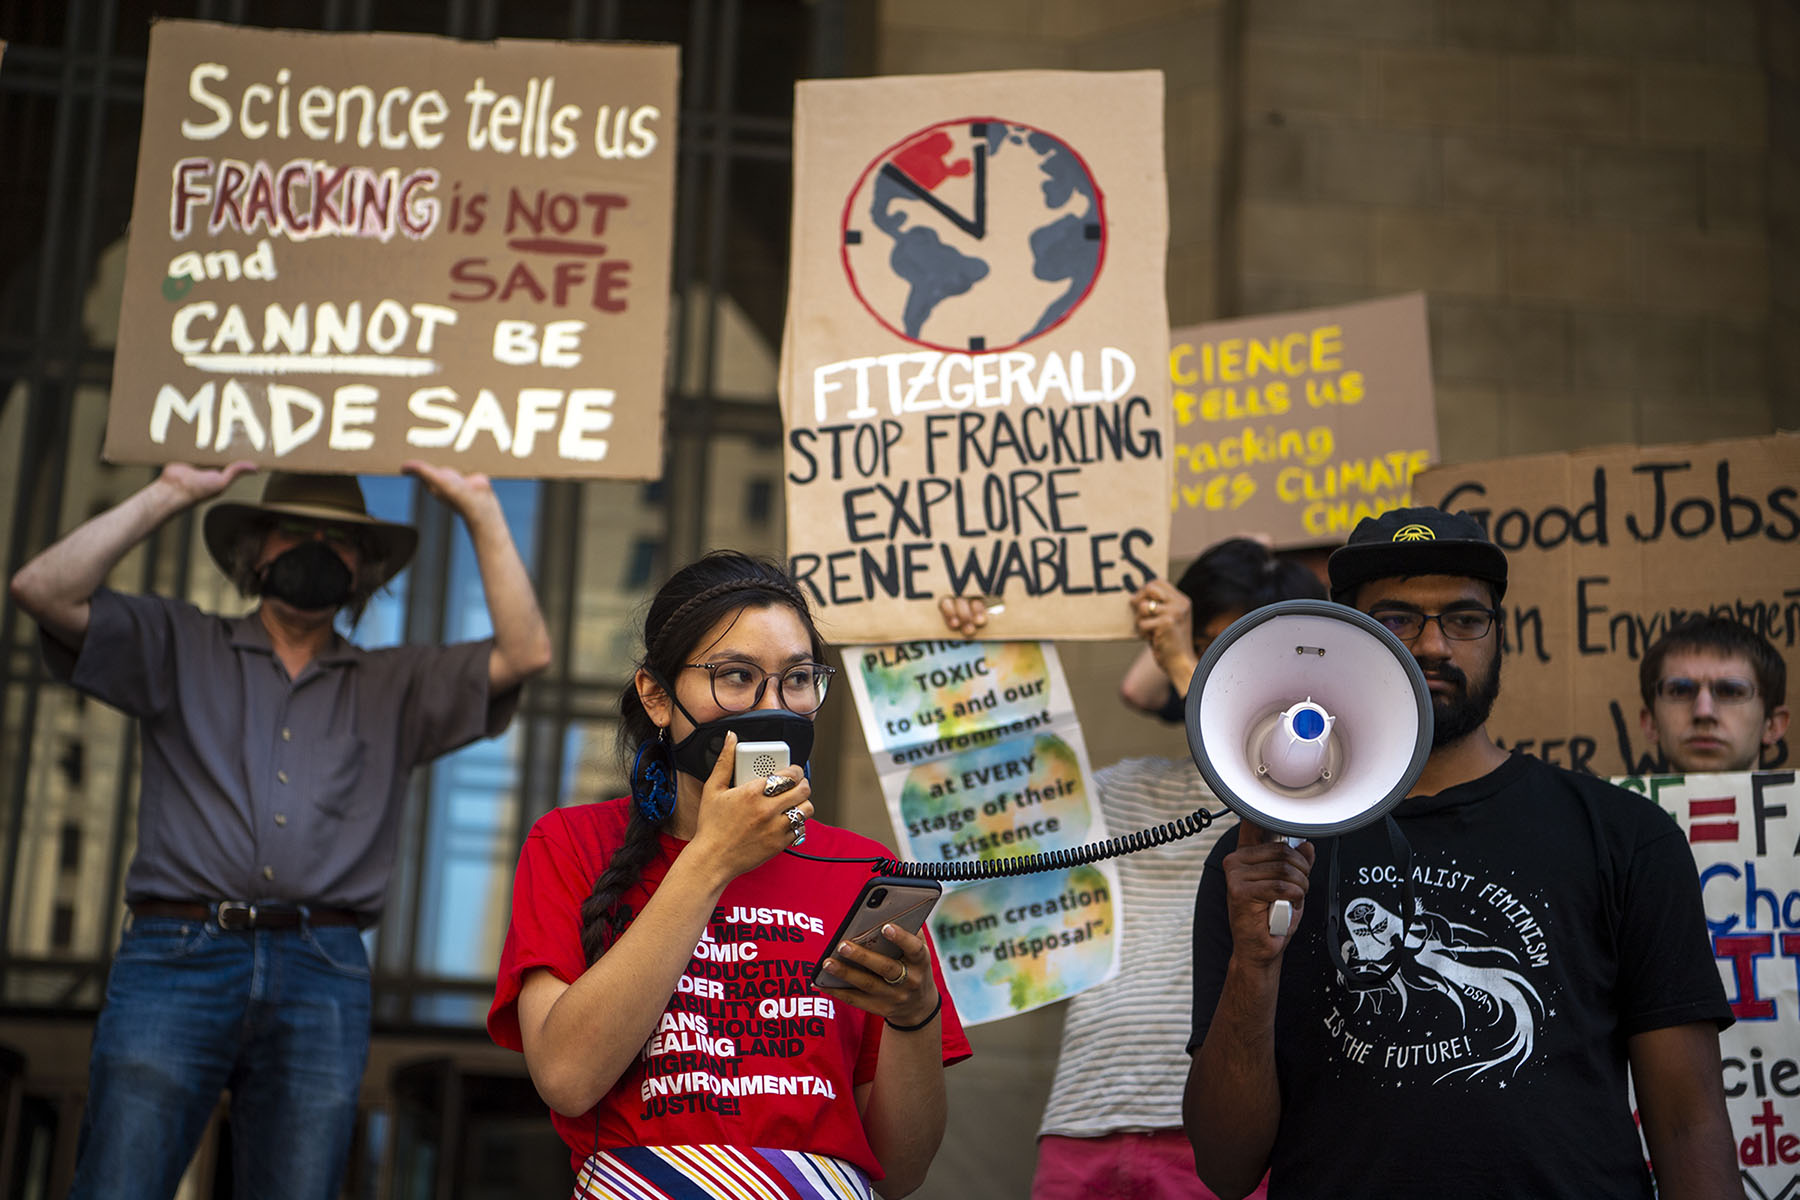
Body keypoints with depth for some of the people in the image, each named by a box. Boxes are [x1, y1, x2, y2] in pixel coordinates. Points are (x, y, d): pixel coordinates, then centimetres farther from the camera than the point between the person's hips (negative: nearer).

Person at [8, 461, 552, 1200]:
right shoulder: (179, 648, 18)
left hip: (322, 979, 1)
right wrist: (166, 496, 7)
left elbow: (525, 653, 8)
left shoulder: (395, 688, 21)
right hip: (177, 955, -1)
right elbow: (43, 591, 6)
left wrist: (481, 511, 8)